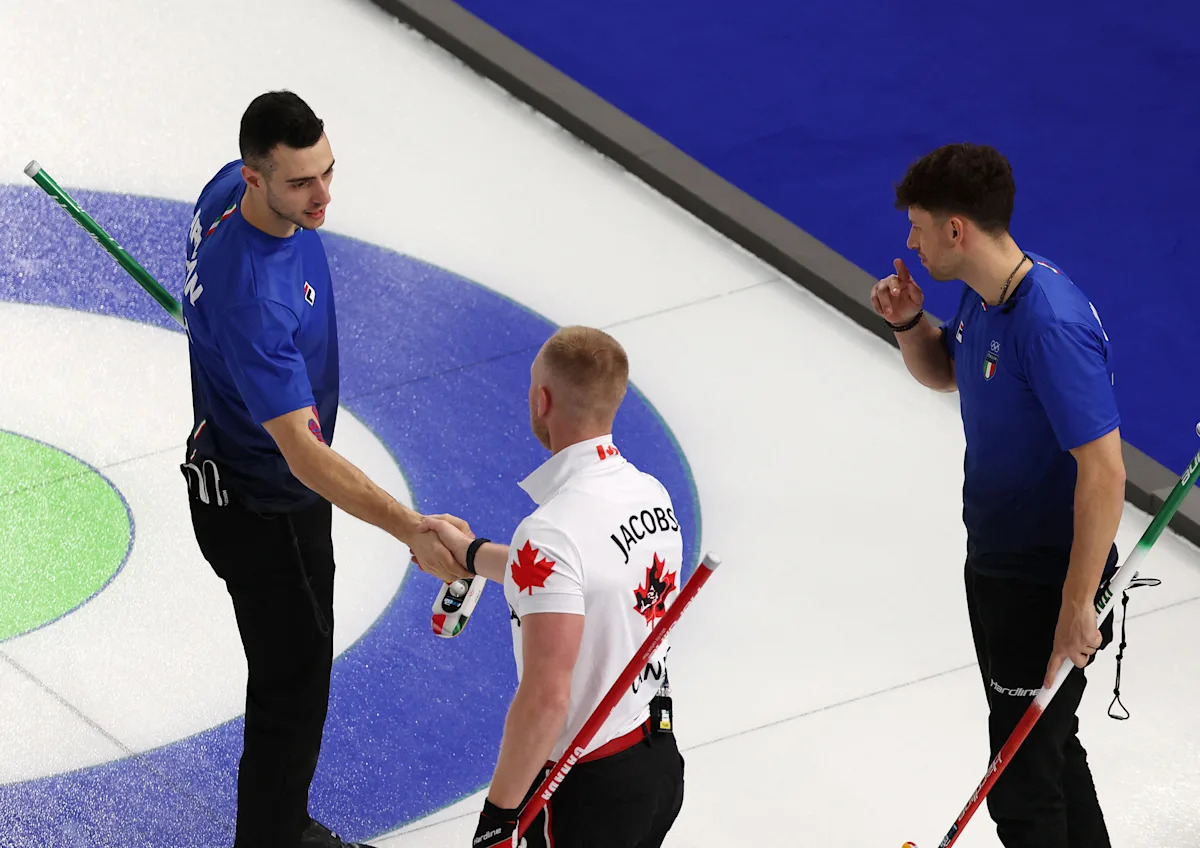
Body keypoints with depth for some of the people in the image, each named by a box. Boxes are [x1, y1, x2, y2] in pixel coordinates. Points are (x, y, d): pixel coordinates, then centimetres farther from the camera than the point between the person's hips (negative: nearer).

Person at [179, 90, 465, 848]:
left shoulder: (229, 190, -10)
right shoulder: (251, 299, -39)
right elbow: (302, 451, -41)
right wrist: (412, 530, -50)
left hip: (234, 468, 10)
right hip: (265, 515, -10)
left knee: (293, 671, 25)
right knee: (292, 695, 3)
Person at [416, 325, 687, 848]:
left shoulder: (552, 534, -27)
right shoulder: (651, 493, 0)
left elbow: (545, 698, -29)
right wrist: (474, 555, 31)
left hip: (587, 790, -8)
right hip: (660, 762, 8)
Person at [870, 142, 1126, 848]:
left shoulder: (1052, 325, -29)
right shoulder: (985, 294, 1)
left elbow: (1103, 470, -30)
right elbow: (942, 371, 22)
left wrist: (1078, 606, -27)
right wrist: (909, 321, 0)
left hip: (1050, 581, -10)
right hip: (995, 563, 10)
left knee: (1022, 785, -1)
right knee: (1047, 739, 24)